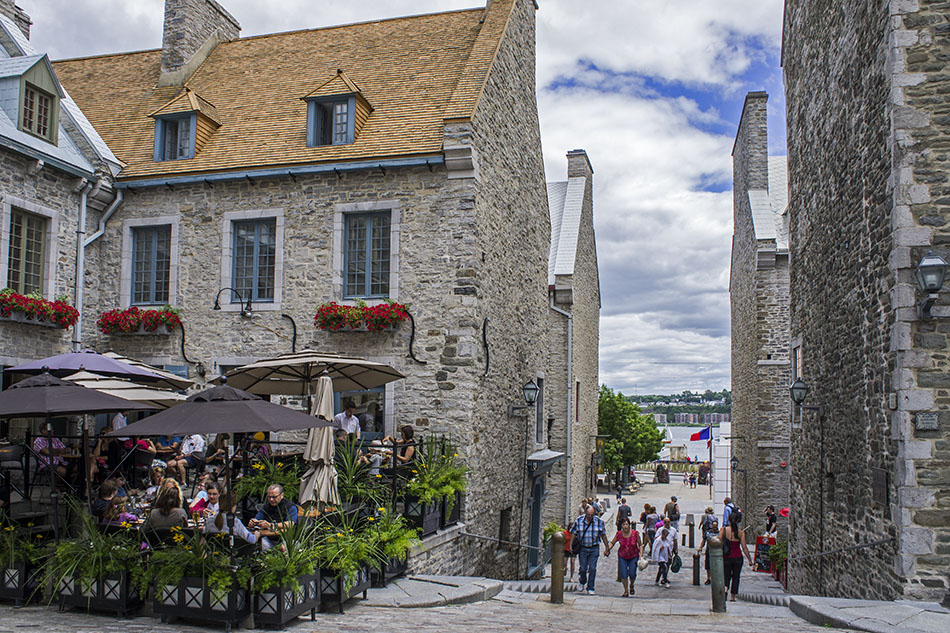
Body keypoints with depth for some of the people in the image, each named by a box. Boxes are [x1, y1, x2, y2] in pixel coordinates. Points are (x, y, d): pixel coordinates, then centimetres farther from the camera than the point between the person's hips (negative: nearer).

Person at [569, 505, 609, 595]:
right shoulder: (578, 520, -6)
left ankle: (590, 588, 9)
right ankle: (582, 582, 32)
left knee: (592, 569, -3)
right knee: (583, 568, 3)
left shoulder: (599, 521, -4)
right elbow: (573, 533, 1)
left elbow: (603, 535, 7)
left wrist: (607, 547, 10)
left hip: (594, 549, 0)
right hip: (582, 548, 0)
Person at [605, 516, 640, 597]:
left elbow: (640, 545, -4)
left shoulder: (635, 533, -15)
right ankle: (626, 591, 17)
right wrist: (608, 549, -14)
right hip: (622, 557, 1)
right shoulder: (619, 534, -12)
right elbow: (612, 543, 3)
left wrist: (640, 555, -10)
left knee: (632, 574, -6)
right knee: (623, 575, -5)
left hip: (633, 557, -1)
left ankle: (631, 585, 28)